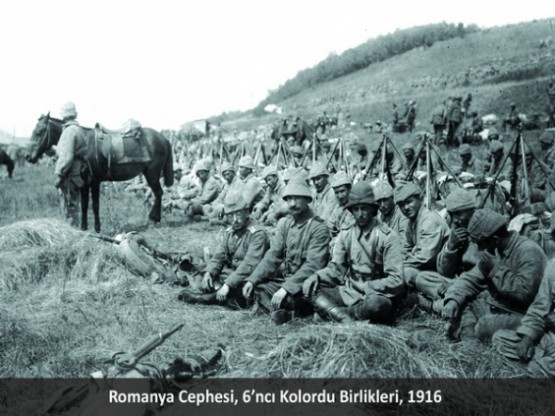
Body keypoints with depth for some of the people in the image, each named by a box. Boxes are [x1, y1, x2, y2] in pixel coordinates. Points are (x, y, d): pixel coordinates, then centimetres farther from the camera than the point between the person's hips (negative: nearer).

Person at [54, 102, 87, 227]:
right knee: (72, 208, 17)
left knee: (70, 208, -3)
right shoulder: (78, 130, 12)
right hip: (77, 174, 9)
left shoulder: (69, 131, -16)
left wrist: (59, 175, -17)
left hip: (69, 176, -9)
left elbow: (67, 157, -22)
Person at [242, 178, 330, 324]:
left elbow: (312, 265, -22)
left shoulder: (318, 228, -13)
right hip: (284, 278, 7)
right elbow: (273, 256, 1)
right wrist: (252, 280, -13)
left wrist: (286, 288, -31)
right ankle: (288, 311, -23)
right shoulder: (284, 223, 7)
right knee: (256, 286, -12)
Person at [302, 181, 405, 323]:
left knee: (375, 302, -40)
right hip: (349, 293, 5)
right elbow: (336, 268, 8)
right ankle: (347, 321, -31)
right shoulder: (345, 234, 8)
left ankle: (333, 313, -16)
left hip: (377, 293, -5)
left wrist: (366, 287, -21)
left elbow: (396, 280, -12)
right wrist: (317, 276, -12)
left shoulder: (387, 236, -8)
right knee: (309, 288, -15)